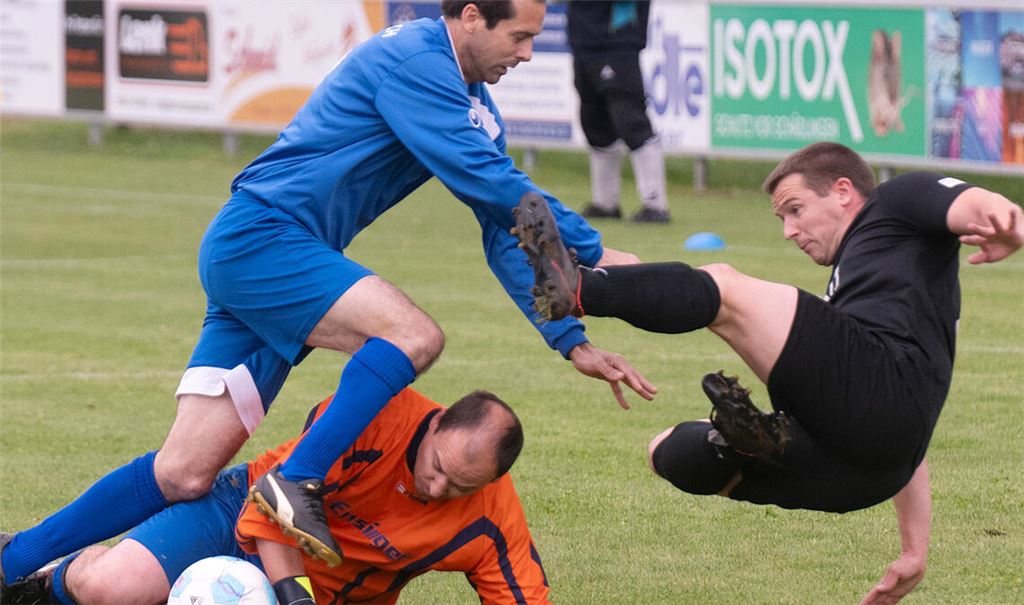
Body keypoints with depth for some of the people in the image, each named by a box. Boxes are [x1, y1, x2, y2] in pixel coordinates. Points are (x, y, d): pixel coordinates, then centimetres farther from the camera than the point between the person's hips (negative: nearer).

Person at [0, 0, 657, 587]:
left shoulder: (474, 102, 16)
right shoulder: (413, 61, -14)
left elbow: (506, 225, 18)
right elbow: (487, 179, -20)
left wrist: (572, 341, 12)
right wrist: (592, 251, -13)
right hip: (260, 238, -9)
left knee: (185, 475, 2)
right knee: (414, 333, -26)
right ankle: (299, 481, -21)